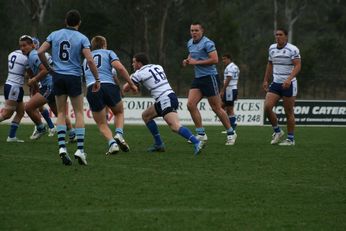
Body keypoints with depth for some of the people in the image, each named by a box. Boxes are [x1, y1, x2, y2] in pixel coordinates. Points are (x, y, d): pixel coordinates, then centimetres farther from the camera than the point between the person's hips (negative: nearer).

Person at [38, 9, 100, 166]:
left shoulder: (55, 35, 4)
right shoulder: (82, 38, -4)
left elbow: (40, 52, -3)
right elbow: (89, 60, -13)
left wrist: (49, 68, 10)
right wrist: (97, 79, -4)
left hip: (58, 77, 3)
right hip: (74, 77, -3)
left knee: (61, 113, 10)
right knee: (79, 113, 5)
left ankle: (62, 147, -6)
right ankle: (80, 149, -4)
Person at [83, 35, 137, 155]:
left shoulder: (86, 59, 30)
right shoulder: (108, 53, 16)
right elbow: (119, 68, -1)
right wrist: (131, 84, 6)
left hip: (91, 88, 2)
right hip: (108, 86, -2)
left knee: (102, 124, 12)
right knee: (119, 113, 25)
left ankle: (112, 143, -13)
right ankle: (119, 134, 0)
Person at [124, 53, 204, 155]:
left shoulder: (139, 73, 0)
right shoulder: (157, 67, 19)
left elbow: (125, 89, 9)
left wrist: (129, 80, 33)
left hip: (165, 100, -9)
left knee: (175, 126, -22)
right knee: (146, 116, 22)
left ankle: (197, 143, -38)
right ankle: (159, 144, 21)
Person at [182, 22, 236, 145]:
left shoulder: (207, 43, -13)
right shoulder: (190, 43, 13)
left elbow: (215, 60, -21)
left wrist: (196, 62, -18)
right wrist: (187, 61, 8)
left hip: (210, 77, -8)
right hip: (198, 78, 8)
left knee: (216, 108, -3)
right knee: (190, 104, -7)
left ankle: (231, 133, 12)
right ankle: (201, 134, -1)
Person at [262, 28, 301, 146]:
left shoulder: (293, 49, -10)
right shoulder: (272, 48, 9)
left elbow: (297, 65, -18)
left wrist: (289, 79, -31)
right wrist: (265, 80, 19)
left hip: (288, 85, -6)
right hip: (275, 83, 6)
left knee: (289, 112, -1)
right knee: (267, 107, -9)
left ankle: (290, 139, 10)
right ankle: (277, 131, 11)